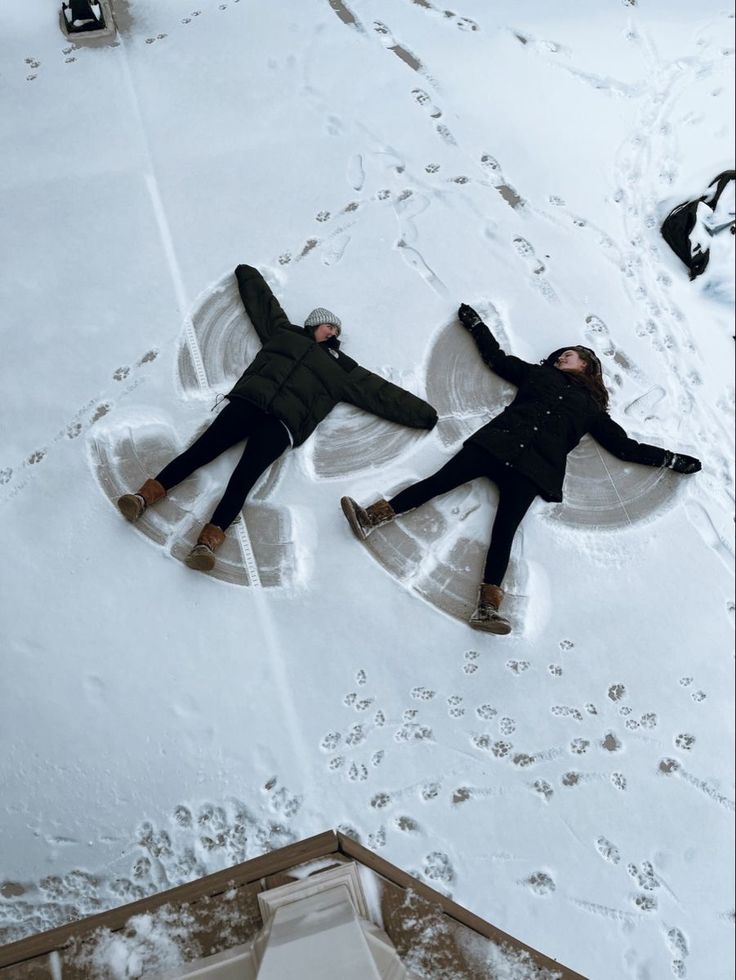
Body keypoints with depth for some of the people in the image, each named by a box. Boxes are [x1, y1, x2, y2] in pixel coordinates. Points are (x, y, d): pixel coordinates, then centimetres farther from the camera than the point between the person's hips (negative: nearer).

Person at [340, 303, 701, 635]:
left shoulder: (591, 408, 26)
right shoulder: (541, 373, 31)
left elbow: (625, 446, 27)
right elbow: (496, 357, 34)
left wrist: (670, 459, 25)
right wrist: (475, 324, 37)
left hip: (536, 465, -2)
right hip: (499, 440, 2)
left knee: (506, 525, -22)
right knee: (442, 479, -20)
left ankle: (488, 606, -37)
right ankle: (374, 517, -30)